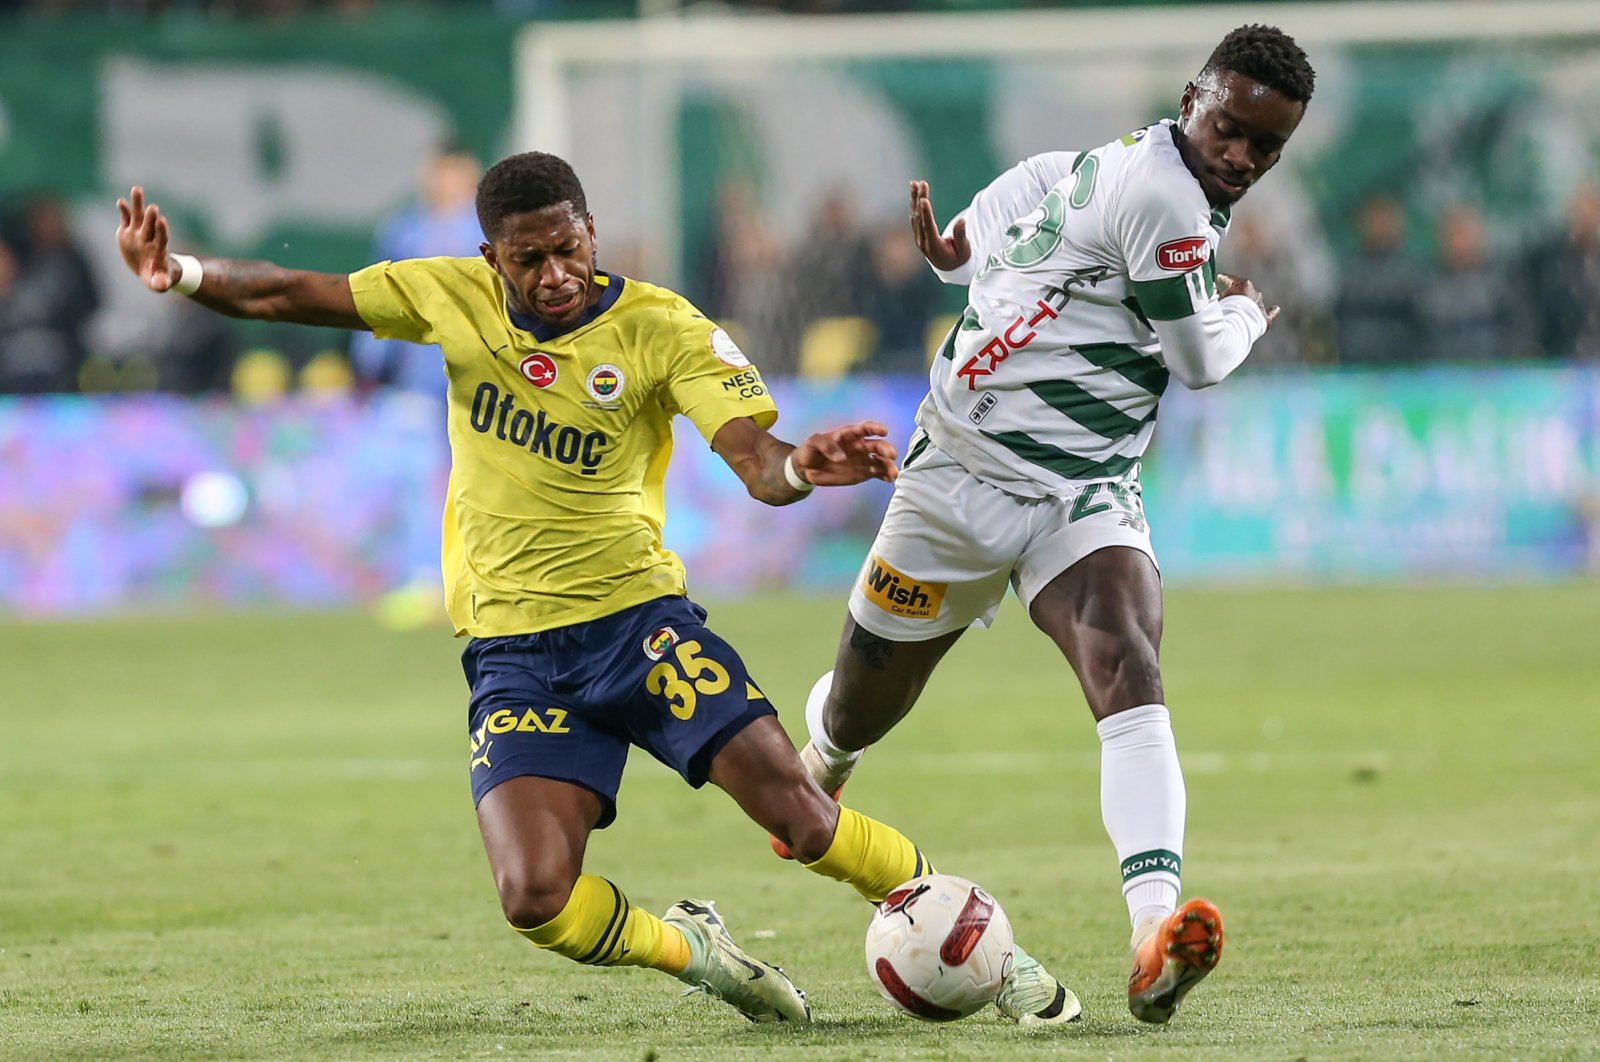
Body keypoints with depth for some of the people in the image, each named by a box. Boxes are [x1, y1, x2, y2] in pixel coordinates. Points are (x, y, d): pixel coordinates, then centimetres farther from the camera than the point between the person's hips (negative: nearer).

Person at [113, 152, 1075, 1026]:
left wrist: (801, 468, -45)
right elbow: (287, 296, 7)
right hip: (514, 653, 2)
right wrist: (181, 273, -10)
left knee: (790, 802, -18)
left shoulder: (661, 329, -9)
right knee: (537, 900, -16)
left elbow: (756, 462, -21)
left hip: (635, 618, -2)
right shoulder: (455, 299, 1)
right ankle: (688, 950, 15)